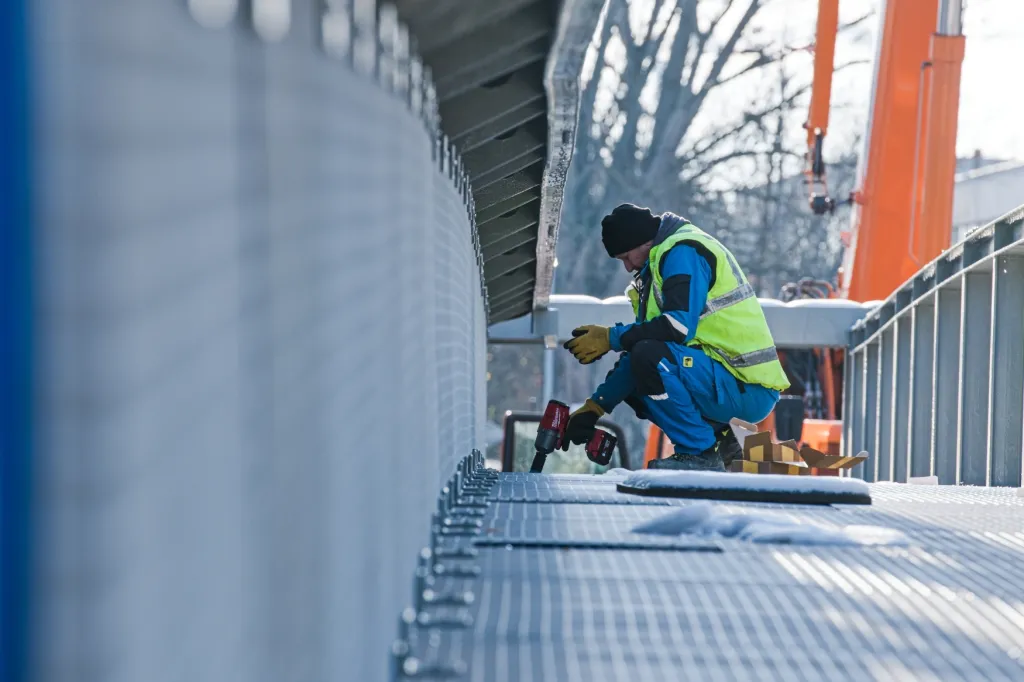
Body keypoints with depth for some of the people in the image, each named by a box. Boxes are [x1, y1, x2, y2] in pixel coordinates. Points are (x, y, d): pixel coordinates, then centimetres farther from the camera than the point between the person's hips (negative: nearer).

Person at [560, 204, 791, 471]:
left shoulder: (683, 251, -10)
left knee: (650, 357, -27)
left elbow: (679, 326, -24)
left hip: (748, 391, -10)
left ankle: (701, 454, -15)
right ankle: (717, 439, 11)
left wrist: (611, 338, -17)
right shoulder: (663, 257, 21)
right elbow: (639, 349, 20)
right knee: (633, 380, 16)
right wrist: (595, 406, 15)